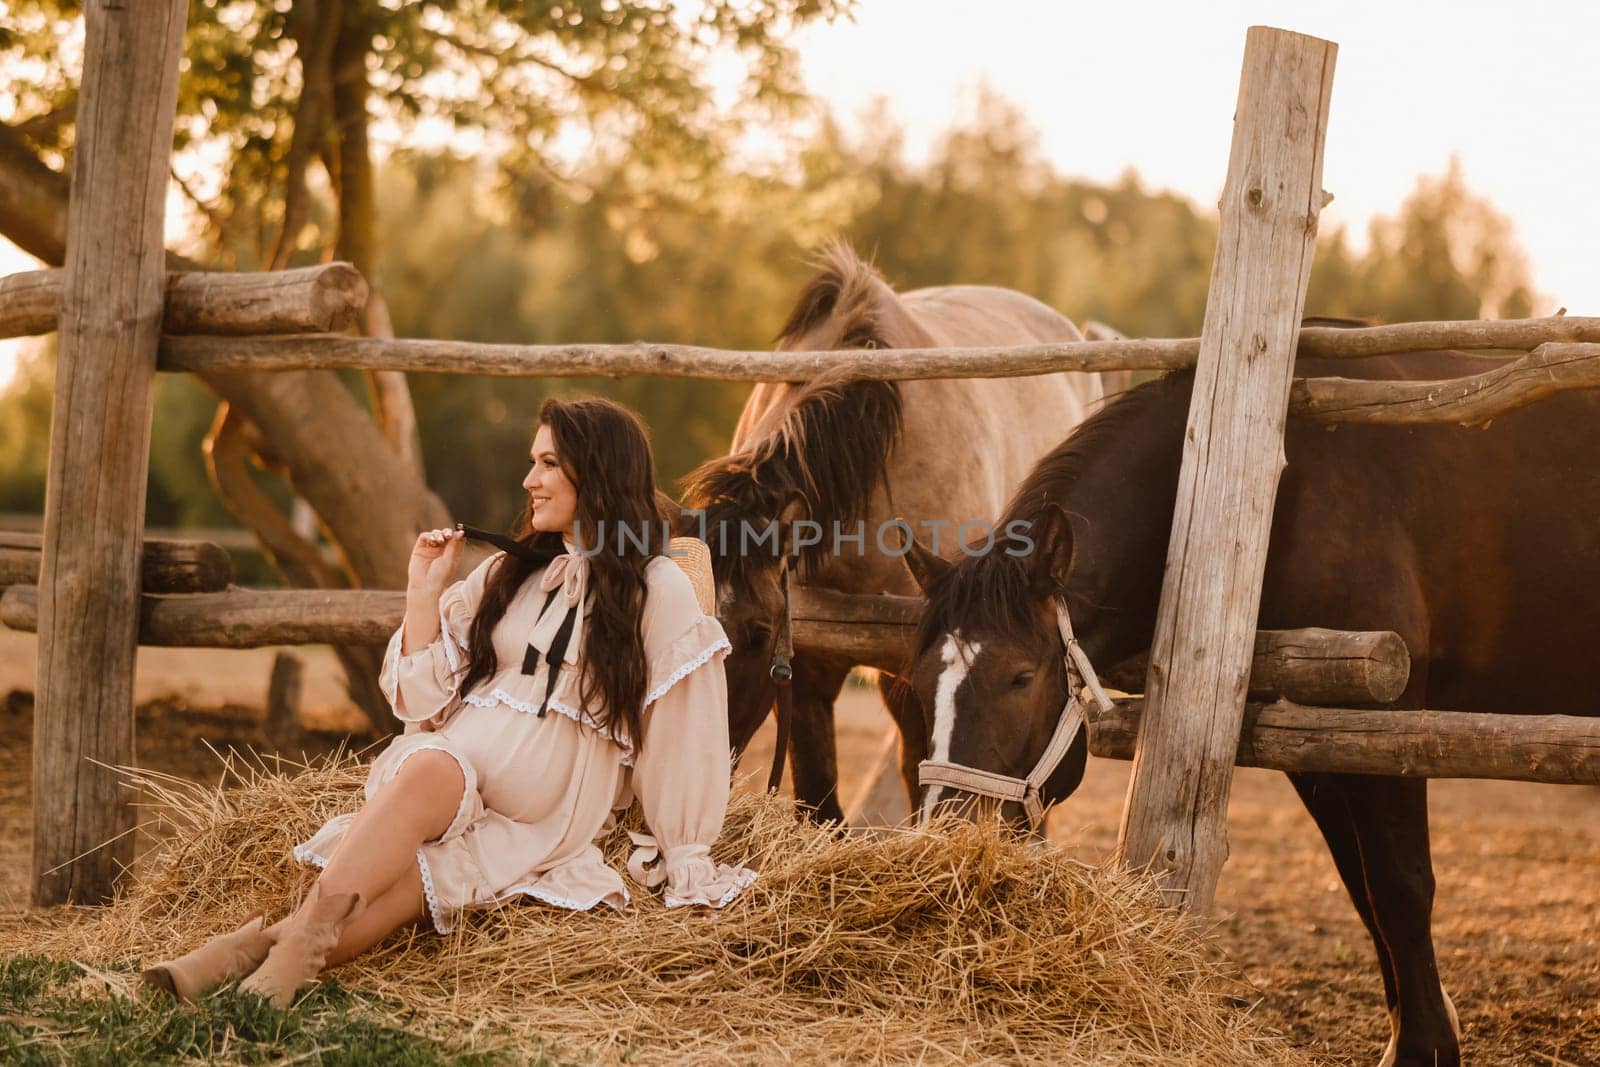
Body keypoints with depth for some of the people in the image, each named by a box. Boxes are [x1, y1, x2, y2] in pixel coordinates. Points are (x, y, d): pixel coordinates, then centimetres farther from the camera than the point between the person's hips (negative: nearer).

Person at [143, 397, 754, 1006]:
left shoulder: (660, 593, 5)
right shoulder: (508, 574, 21)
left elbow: (681, 739, 2)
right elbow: (422, 698, 18)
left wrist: (685, 865, 0)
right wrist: (425, 594, 10)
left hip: (545, 821, -3)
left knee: (411, 877, -34)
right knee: (429, 766, -36)